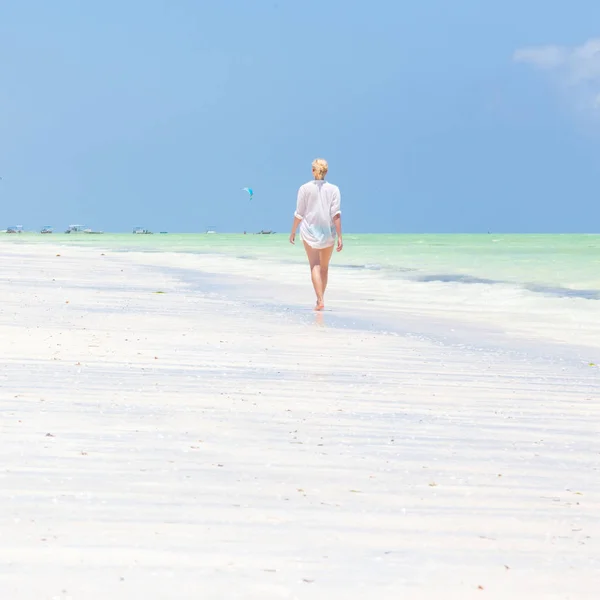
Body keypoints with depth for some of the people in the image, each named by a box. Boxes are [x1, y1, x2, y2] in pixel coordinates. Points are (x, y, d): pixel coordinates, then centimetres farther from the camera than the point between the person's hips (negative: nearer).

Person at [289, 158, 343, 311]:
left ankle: (320, 300, -21)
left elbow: (299, 214, 0)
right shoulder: (333, 189, -1)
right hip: (328, 232, 1)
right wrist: (339, 236, -8)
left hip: (309, 230, -1)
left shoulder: (304, 188, -2)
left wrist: (293, 232, 12)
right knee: (324, 267, 16)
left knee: (315, 266, -5)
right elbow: (336, 214, -8)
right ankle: (320, 298, 27)